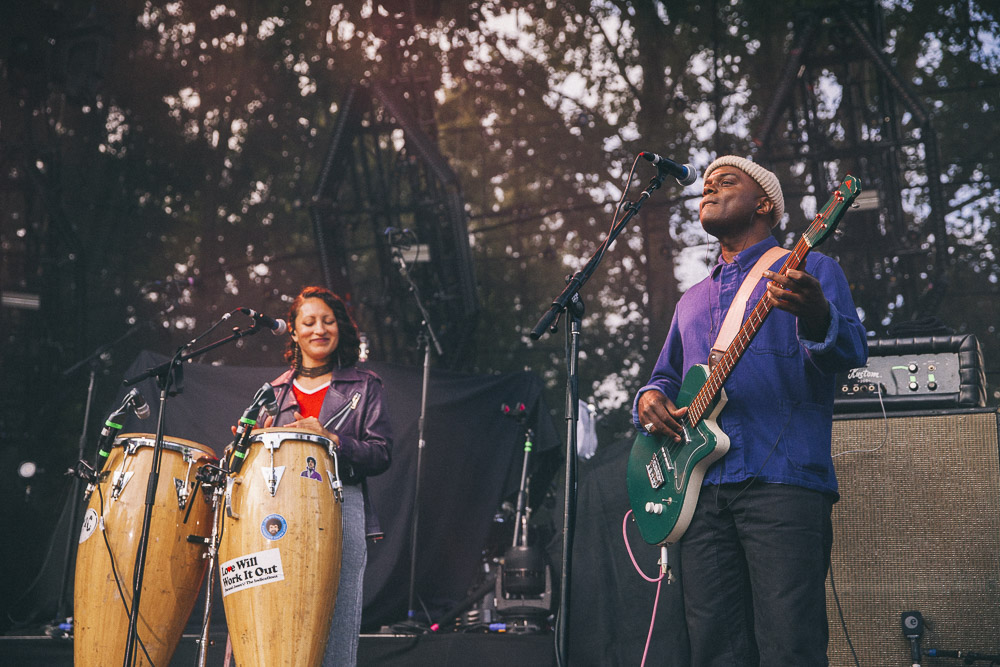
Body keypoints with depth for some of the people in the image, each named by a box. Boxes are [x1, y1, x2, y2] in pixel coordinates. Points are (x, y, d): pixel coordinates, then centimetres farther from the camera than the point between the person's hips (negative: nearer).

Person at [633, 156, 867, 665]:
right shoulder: (691, 300, 29)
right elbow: (666, 374, 31)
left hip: (783, 479, -5)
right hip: (701, 488, 5)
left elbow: (851, 352, -5)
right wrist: (650, 396, 6)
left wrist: (815, 318, -28)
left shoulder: (809, 270, 10)